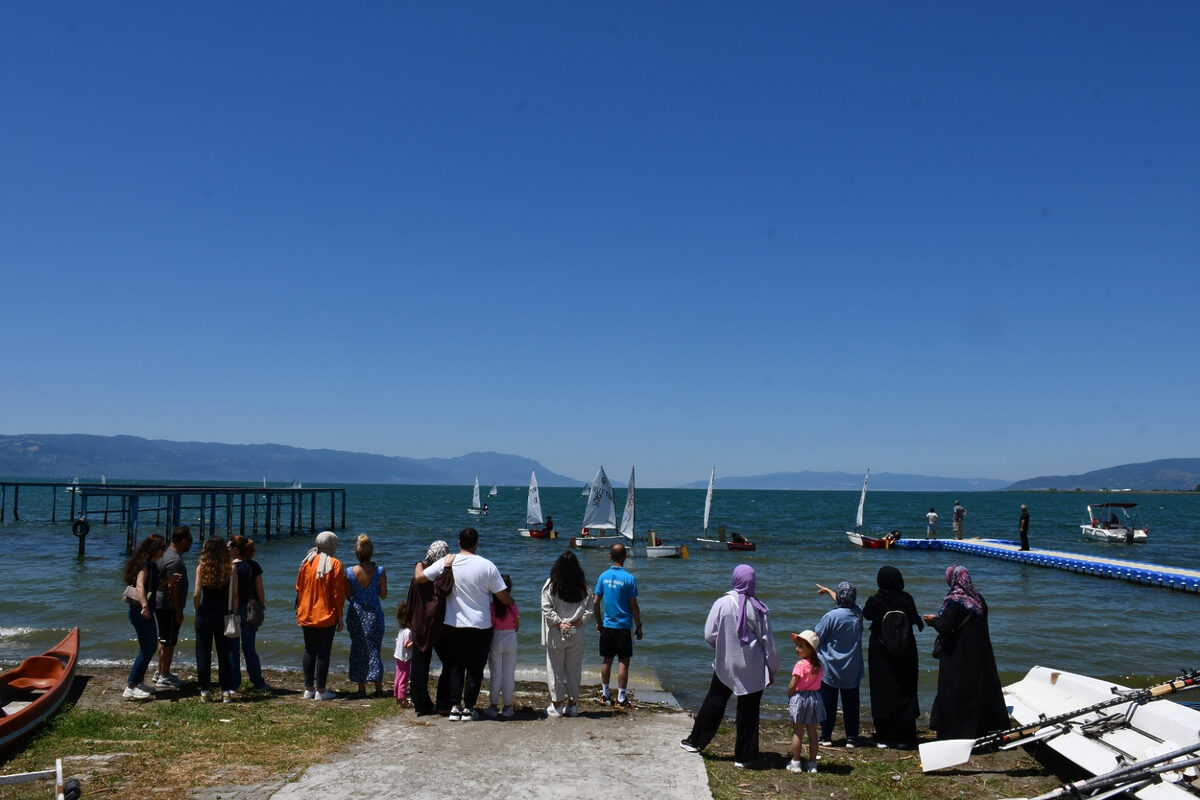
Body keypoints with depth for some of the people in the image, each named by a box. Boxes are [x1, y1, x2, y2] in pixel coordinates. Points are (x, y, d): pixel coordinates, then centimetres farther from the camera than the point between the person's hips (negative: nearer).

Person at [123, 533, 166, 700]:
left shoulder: (151, 564, 13)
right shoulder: (145, 564, -17)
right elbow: (139, 586, -31)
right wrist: (144, 606, -44)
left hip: (146, 610, 10)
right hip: (141, 611, -10)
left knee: (151, 646, 16)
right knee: (146, 649, -6)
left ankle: (139, 682, 25)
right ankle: (130, 688, -3)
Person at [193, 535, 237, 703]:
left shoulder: (201, 567, -6)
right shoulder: (230, 568, -4)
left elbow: (196, 595, -8)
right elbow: (235, 594, -4)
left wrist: (198, 611, 5)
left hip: (205, 615, -1)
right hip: (223, 615, 1)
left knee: (203, 654, 8)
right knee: (224, 654, 9)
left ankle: (205, 691, 9)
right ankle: (226, 691, 9)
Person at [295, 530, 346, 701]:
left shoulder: (307, 562, 5)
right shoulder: (335, 565, -9)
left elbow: (299, 589, 10)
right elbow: (338, 594, -9)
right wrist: (339, 617, -3)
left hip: (306, 615, 5)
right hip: (326, 616, -5)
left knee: (309, 651, 12)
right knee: (323, 653, 0)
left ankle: (308, 689, 17)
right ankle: (321, 691, 2)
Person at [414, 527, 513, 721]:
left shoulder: (446, 563, -7)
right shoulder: (487, 566, -10)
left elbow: (419, 577, -1)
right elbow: (504, 598, -9)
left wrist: (419, 564, 20)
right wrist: (511, 601, 14)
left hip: (453, 625, 2)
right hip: (481, 626, -2)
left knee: (455, 666, 14)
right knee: (475, 668, 8)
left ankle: (454, 707, 12)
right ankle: (468, 708, 11)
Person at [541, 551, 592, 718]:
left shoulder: (551, 584, -7)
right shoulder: (583, 585, 1)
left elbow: (547, 608, -11)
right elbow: (589, 609, -1)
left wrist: (559, 623, -9)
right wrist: (577, 622, -4)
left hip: (555, 635, -2)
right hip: (577, 635, 2)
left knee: (555, 669, 6)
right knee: (574, 669, 11)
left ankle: (556, 705, 8)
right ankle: (573, 704, 16)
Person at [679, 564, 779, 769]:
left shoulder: (722, 604, -12)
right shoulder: (758, 608, -11)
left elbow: (709, 635, -7)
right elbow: (768, 641, -6)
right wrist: (772, 669, 6)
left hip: (725, 665, 1)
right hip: (753, 670, -1)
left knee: (714, 702, 17)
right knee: (749, 710, 8)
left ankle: (696, 741, 29)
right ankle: (744, 757, 14)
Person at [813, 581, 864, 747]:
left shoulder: (831, 616, -20)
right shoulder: (857, 613, -4)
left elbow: (817, 637, -11)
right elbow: (844, 602, 18)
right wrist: (827, 590, 31)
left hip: (830, 668, -4)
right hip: (852, 670, 4)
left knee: (828, 703, 7)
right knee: (851, 704, 11)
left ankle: (826, 736, 12)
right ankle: (851, 738, 13)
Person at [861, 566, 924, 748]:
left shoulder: (874, 601, -13)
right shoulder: (906, 599, -9)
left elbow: (866, 615, 7)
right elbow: (915, 620, 3)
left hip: (880, 653, -1)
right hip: (905, 653, 2)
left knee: (882, 692, 6)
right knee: (904, 690, 10)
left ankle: (884, 737, 7)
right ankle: (903, 737, 13)